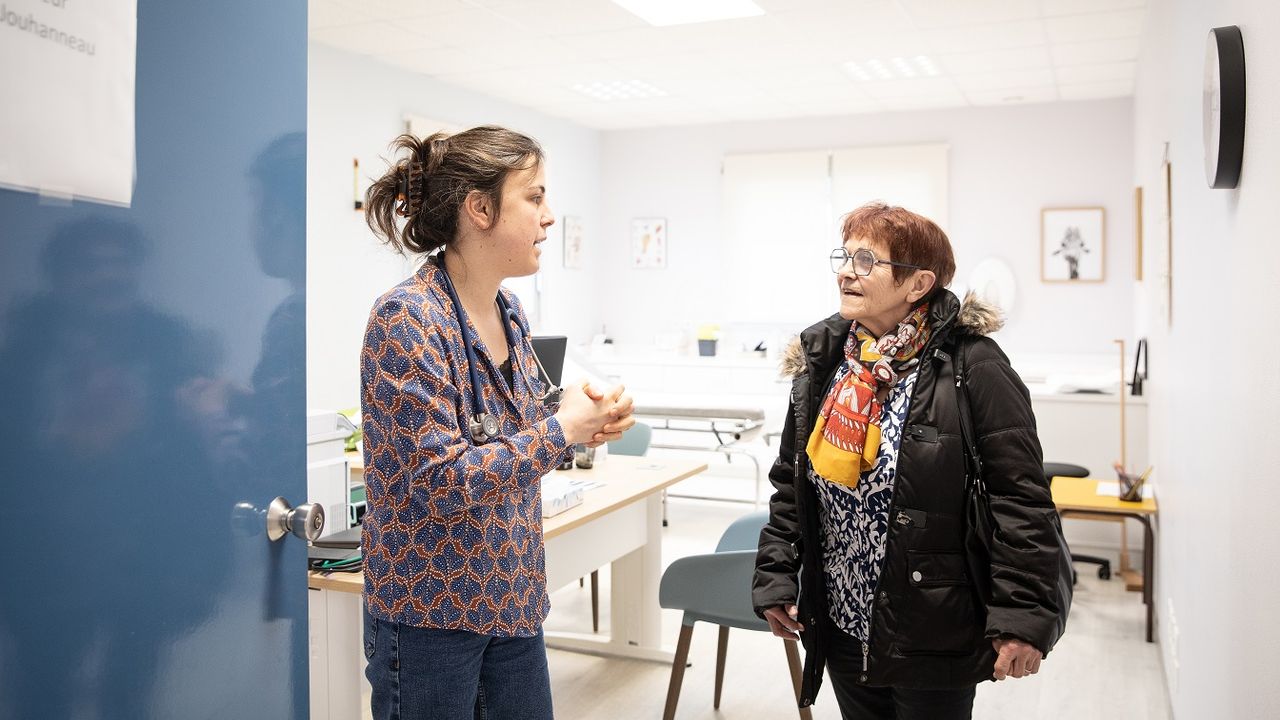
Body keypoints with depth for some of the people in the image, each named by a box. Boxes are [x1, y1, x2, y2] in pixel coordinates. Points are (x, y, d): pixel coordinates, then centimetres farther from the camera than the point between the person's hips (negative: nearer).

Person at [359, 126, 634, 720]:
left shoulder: (509, 313, 4)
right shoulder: (407, 319, -20)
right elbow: (440, 484, -24)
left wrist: (583, 426, -2)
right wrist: (561, 429, -18)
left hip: (511, 599, 7)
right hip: (431, 612, -7)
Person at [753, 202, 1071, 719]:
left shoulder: (970, 367, -15)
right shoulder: (821, 362, 2)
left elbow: (1021, 499, -16)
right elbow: (790, 485, 9)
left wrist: (1024, 616, -19)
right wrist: (775, 578, 5)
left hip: (933, 638, -5)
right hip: (842, 628, 5)